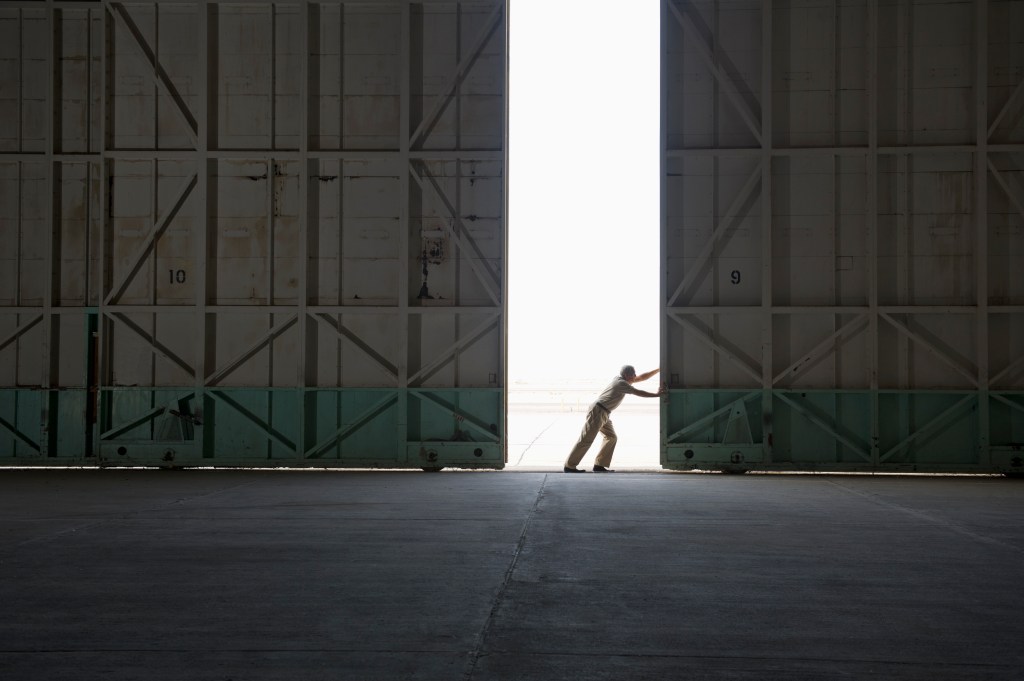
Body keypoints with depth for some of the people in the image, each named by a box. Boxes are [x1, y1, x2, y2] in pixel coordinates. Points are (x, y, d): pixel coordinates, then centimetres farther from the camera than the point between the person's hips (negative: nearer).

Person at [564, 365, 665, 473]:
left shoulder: (621, 379, 14)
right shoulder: (621, 383, -13)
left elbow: (642, 377, 21)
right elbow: (639, 393, -14)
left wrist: (658, 370, 19)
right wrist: (657, 394, -8)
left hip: (604, 414, 10)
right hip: (597, 412, -10)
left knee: (611, 437, 6)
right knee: (586, 440, -10)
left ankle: (599, 465, 5)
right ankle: (569, 466, -8)